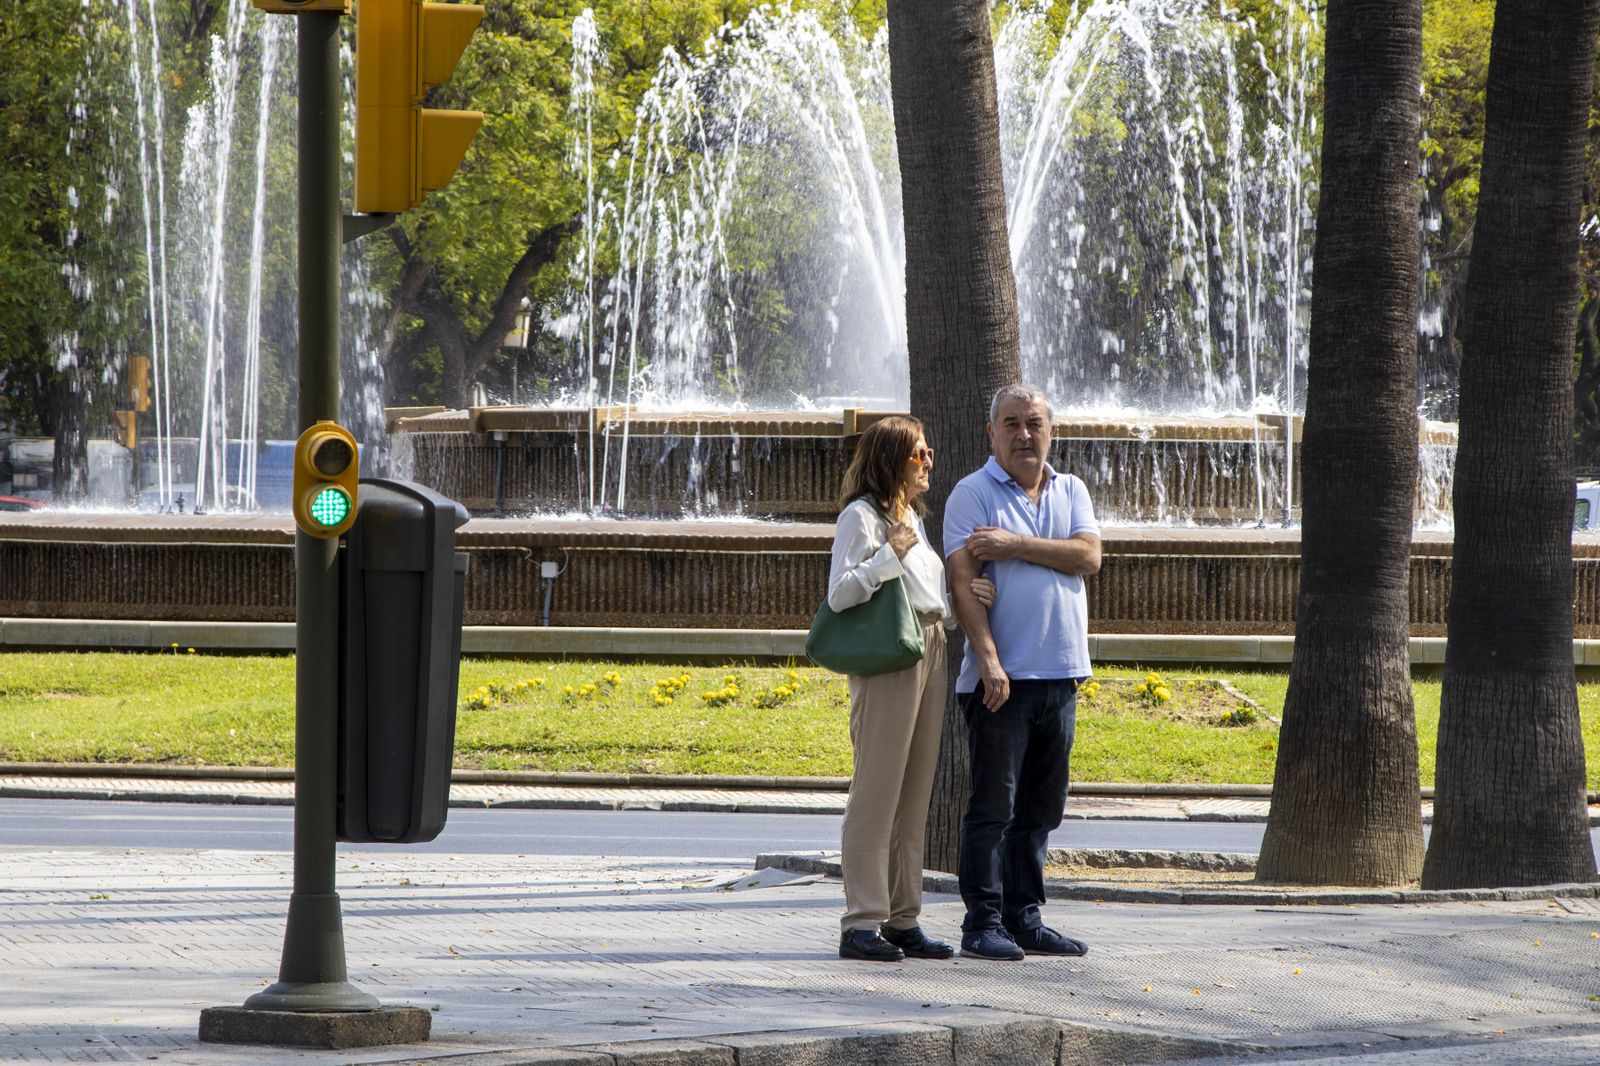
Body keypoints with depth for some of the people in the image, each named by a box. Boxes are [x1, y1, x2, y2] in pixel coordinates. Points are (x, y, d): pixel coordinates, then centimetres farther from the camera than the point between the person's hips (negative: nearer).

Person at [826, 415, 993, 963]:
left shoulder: (912, 516, 20)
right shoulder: (861, 516, -6)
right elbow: (839, 595, -13)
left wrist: (961, 595, 6)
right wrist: (889, 555, -23)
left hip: (930, 655, 9)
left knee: (914, 795, 9)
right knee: (877, 792, -7)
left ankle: (903, 921, 13)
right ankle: (862, 923, -5)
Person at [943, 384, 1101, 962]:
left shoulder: (1070, 492, 14)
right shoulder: (972, 494, -2)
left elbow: (1088, 556, -3)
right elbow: (963, 583, -10)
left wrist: (1017, 545, -13)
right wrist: (989, 661, -20)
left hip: (1060, 675, 5)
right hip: (1001, 676, -5)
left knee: (1040, 807, 9)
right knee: (992, 805, -5)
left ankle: (1024, 918, 15)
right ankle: (983, 924, -2)